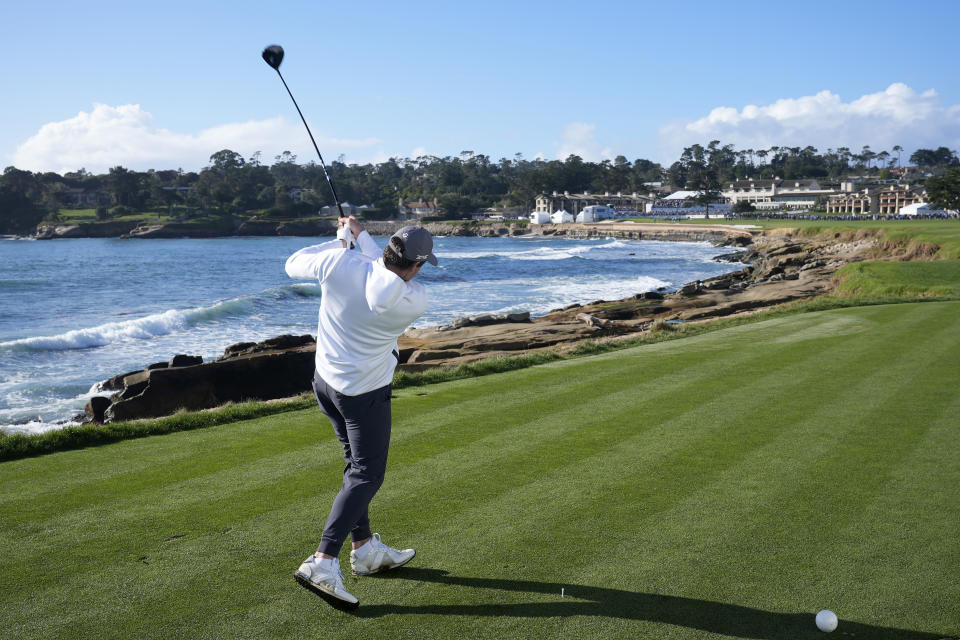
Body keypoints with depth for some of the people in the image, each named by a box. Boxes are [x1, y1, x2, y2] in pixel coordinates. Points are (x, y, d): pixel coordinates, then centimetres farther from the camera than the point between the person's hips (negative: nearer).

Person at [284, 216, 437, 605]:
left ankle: (365, 550, 29)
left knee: (358, 465, 19)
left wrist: (341, 240, 10)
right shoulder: (415, 302, -19)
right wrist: (361, 235, 9)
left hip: (326, 380, 6)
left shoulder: (340, 263, -18)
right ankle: (322, 563, -8)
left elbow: (294, 265, 2)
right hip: (366, 394, -6)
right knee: (366, 476, 3)